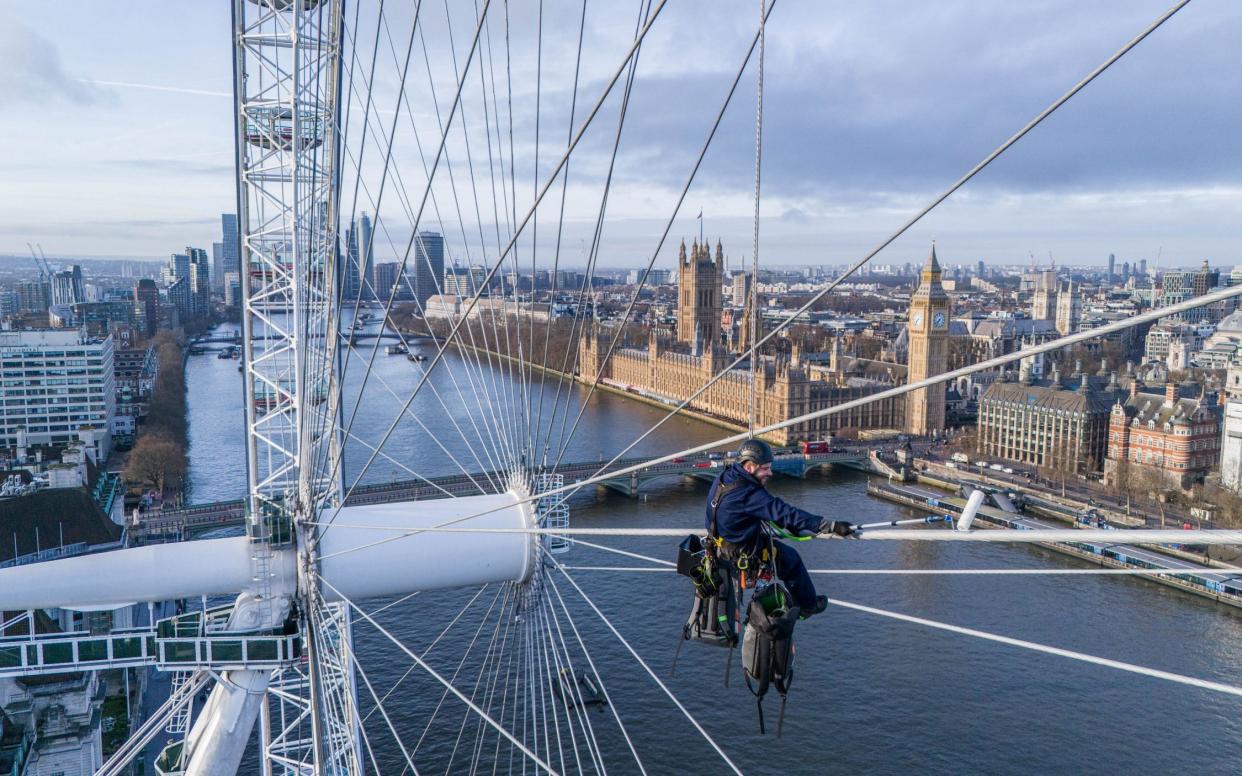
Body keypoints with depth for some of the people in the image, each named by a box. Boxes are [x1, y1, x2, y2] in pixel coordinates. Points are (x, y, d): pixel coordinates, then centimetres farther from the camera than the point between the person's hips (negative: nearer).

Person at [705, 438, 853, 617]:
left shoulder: (724, 477, -3)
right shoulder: (748, 493, -32)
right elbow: (786, 513, -35)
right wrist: (832, 525, -35)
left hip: (719, 540, 9)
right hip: (741, 552, -9)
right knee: (791, 558, 11)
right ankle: (808, 606, 29)